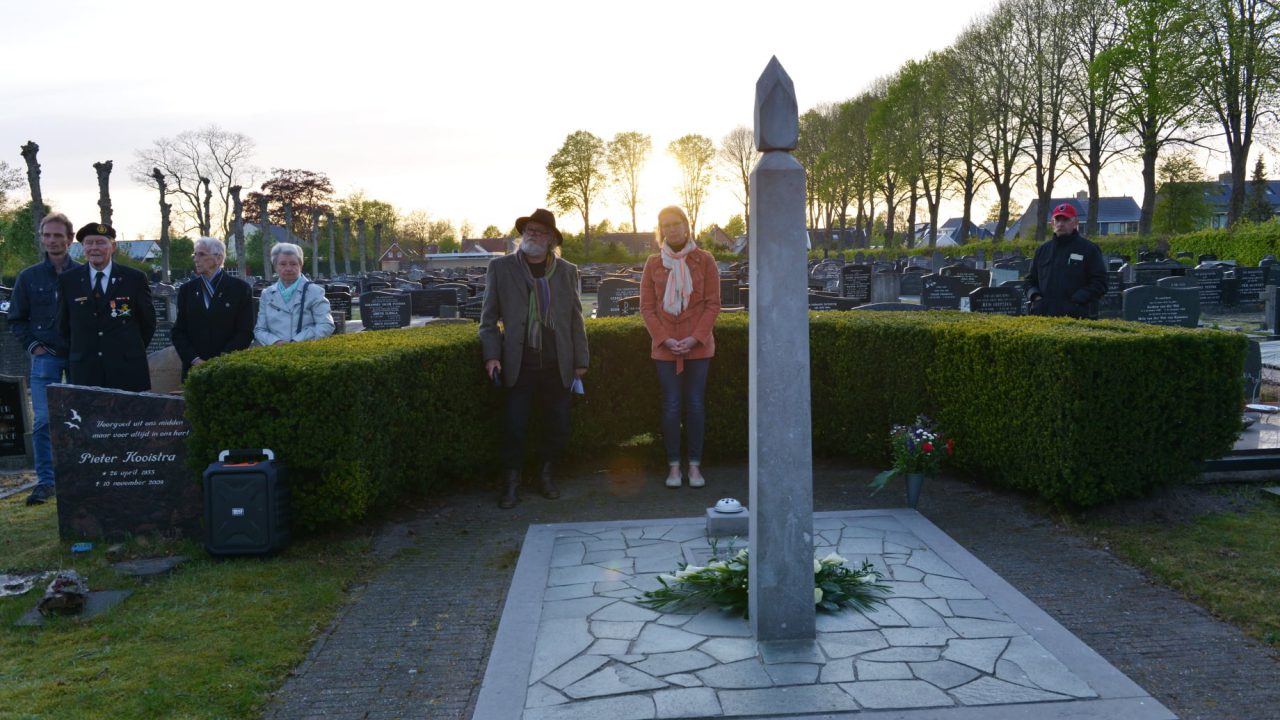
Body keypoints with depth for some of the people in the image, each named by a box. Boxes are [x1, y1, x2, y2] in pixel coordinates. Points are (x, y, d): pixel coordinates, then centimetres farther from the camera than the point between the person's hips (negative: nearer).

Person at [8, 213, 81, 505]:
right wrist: (33, 346, -1)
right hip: (46, 357, 1)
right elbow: (16, 319, 11)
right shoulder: (29, 277, 6)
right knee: (43, 421, -4)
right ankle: (45, 481, 3)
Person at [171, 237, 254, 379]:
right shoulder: (187, 289, 12)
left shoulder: (240, 288, 1)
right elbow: (178, 332, 10)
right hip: (194, 370, 3)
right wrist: (195, 359, -6)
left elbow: (245, 333, -4)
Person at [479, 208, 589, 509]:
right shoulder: (501, 267, 4)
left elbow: (575, 320, 9)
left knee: (559, 427, 5)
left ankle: (547, 475, 27)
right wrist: (491, 355, -6)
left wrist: (580, 361, 7)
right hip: (519, 367, -2)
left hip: (557, 367, 2)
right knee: (515, 427, -2)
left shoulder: (567, 271, 8)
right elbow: (488, 317, 4)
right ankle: (512, 484, 15)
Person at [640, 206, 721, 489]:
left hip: (698, 346, -1)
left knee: (695, 406, 2)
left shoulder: (704, 260, 1)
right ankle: (673, 466, 9)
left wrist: (695, 337, -11)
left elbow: (713, 304, -1)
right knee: (671, 407, 2)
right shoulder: (653, 263, 5)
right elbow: (646, 307, 4)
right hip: (665, 347, 1)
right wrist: (665, 339, -8)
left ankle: (695, 466, 11)